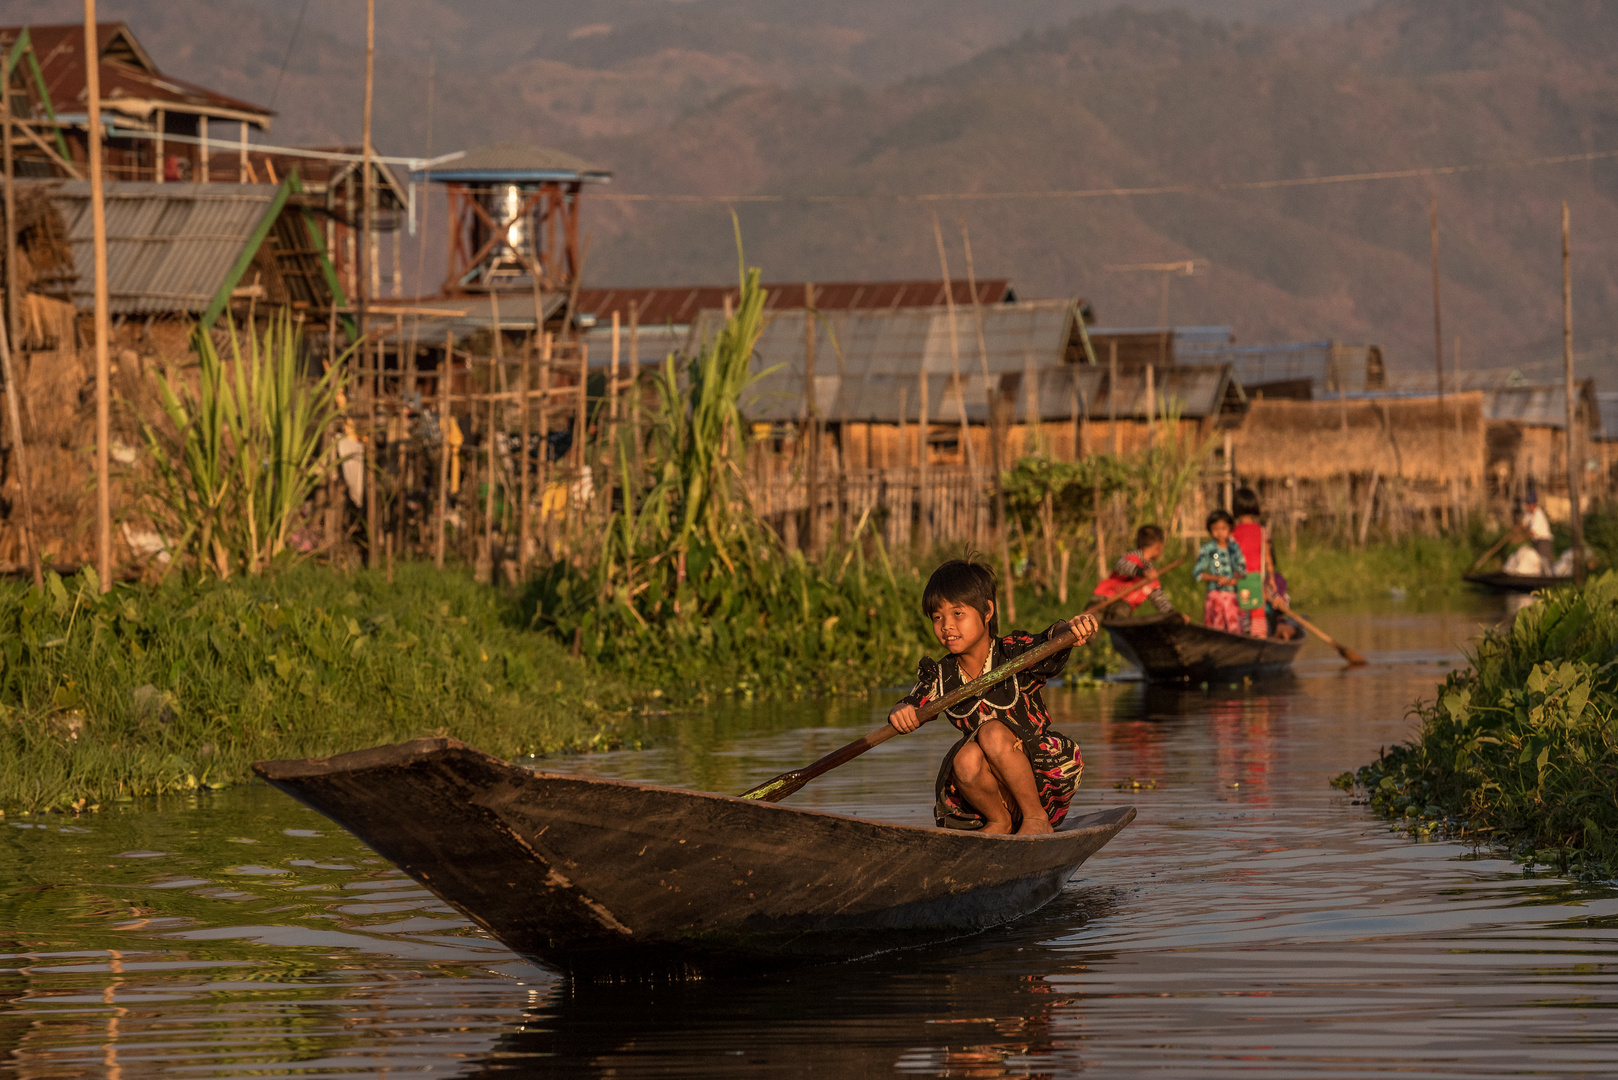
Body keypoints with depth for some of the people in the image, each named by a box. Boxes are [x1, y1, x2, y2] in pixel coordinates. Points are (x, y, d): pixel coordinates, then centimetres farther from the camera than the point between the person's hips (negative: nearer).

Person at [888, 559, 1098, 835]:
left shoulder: (1015, 654, -11)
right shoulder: (940, 677, 1)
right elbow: (911, 706, -6)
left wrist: (1073, 627, -52)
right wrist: (899, 713, -32)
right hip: (996, 792, 3)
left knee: (993, 733, -29)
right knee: (966, 758, -29)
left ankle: (1037, 817, -17)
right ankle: (999, 822, -3)